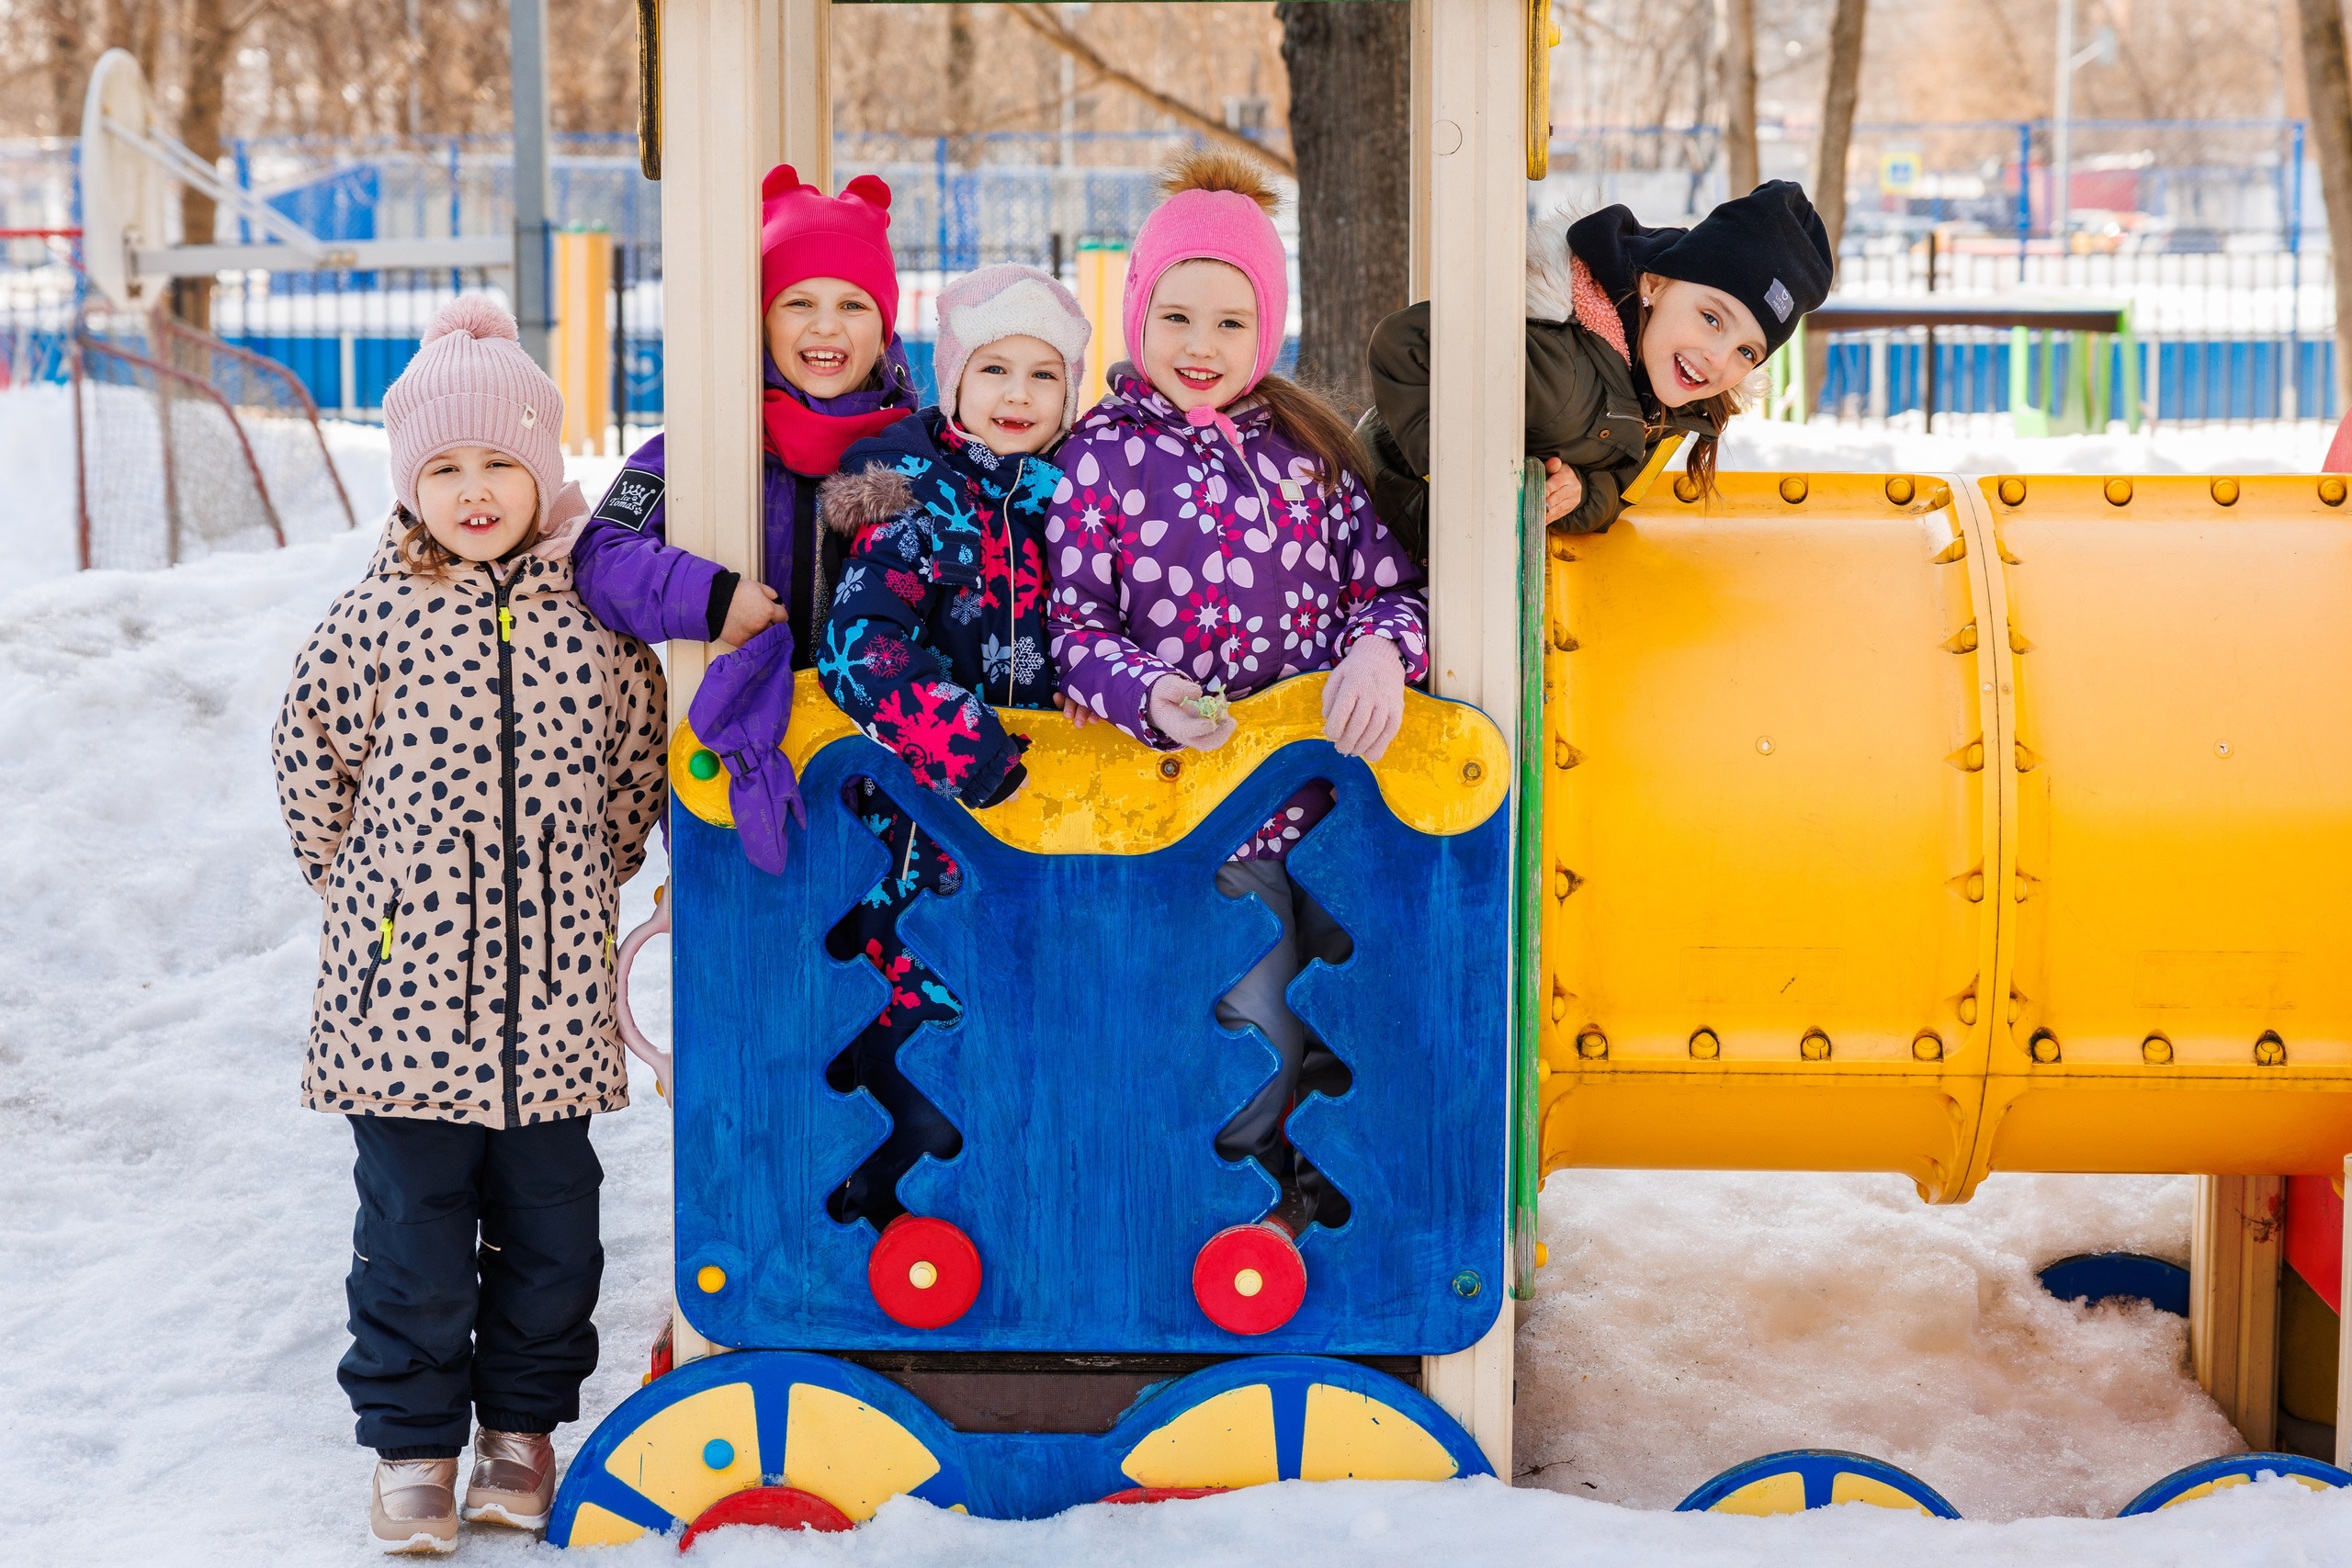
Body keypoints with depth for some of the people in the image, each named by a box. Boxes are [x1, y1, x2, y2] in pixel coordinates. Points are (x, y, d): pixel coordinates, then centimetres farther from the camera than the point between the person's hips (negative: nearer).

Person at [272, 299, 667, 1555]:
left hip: (550, 979, 2)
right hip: (405, 971, -2)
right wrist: (360, 881, 6)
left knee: (549, 1208, 10)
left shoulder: (596, 610, 2)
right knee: (414, 1215, 3)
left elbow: (639, 756, 13)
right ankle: (412, 1443, 17)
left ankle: (521, 1425, 27)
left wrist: (587, 879, 11)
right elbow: (309, 749, 7)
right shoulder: (378, 614, -3)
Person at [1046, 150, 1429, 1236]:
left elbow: (1387, 584, 11)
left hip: (1335, 788, 4)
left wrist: (1382, 649, -12)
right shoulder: (1103, 453, -1)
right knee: (1261, 1052, -4)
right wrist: (1144, 694, -25)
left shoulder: (1307, 445, 12)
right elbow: (1069, 623, -6)